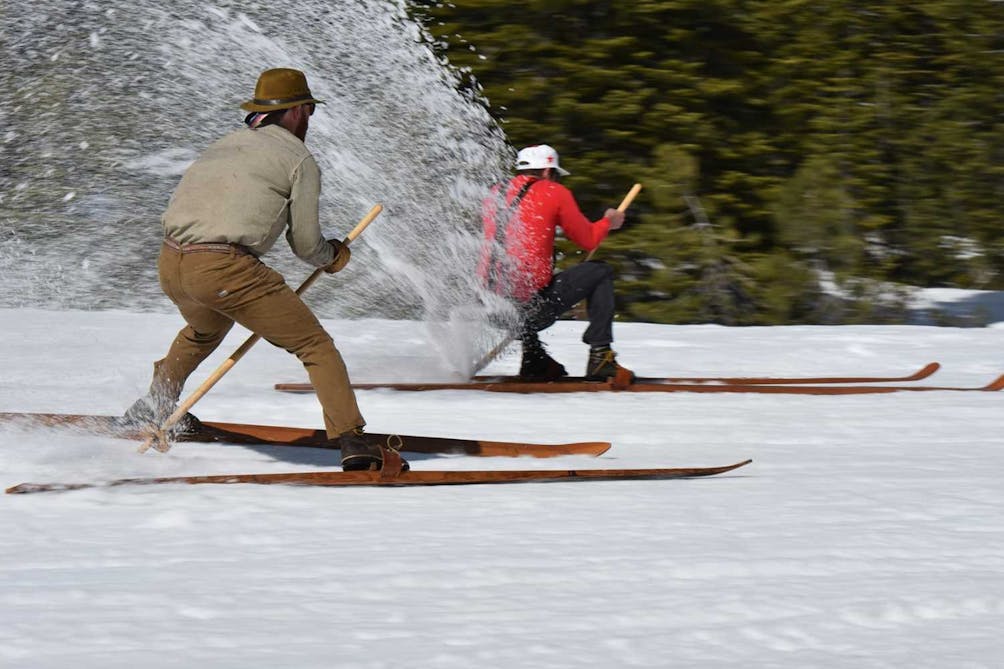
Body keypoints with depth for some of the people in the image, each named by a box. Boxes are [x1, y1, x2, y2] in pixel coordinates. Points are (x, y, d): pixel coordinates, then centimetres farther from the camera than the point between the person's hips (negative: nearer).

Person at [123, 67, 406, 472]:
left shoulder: (225, 145, 26)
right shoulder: (300, 160, 7)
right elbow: (305, 244, 5)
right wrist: (335, 257, 28)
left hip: (169, 264, 7)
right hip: (225, 268, -7)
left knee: (205, 330, 39)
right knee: (315, 345, 2)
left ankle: (154, 410, 51)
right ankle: (351, 442, -10)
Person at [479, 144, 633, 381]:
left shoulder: (495, 195, 16)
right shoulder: (554, 192, 3)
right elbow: (588, 240, 10)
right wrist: (608, 222, 31)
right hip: (532, 302, -5)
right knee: (601, 273, 15)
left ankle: (534, 361, 31)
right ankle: (600, 356, 8)